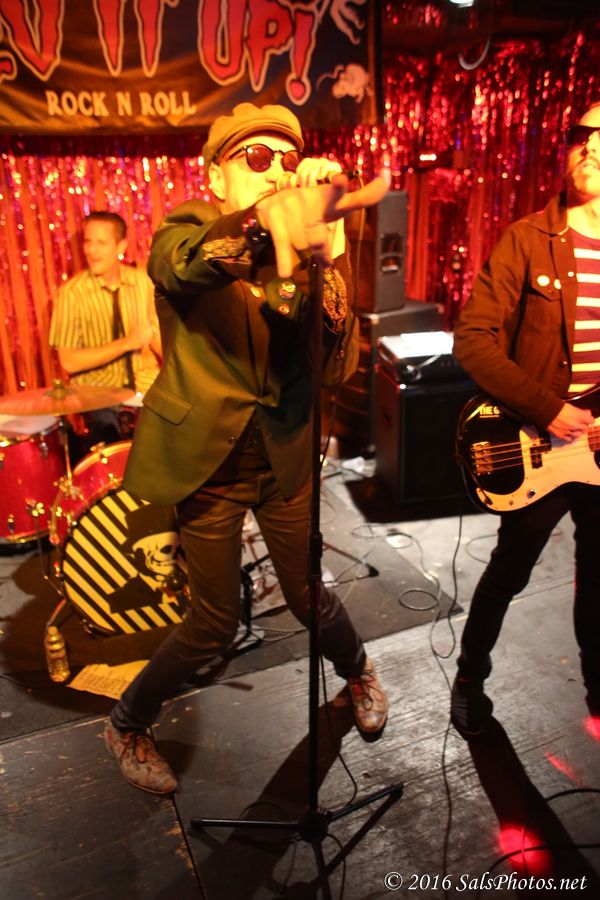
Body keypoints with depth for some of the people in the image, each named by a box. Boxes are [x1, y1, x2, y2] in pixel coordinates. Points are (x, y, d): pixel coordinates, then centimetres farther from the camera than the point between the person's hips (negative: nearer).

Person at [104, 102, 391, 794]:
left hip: (284, 455, 3)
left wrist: (325, 257, -26)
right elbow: (184, 266, -34)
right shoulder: (187, 230, -7)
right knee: (215, 624, 3)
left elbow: (335, 365, -11)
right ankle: (127, 725, 33)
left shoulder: (303, 256, 1)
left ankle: (359, 673, 48)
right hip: (209, 458, -3)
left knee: (312, 598, 12)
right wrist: (275, 219, -53)